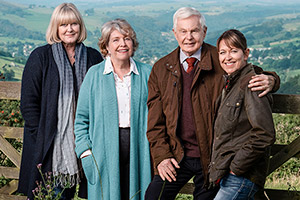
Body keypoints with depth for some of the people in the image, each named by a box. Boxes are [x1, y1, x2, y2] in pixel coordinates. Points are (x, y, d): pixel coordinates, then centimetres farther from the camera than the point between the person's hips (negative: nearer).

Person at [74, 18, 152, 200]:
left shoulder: (147, 74, 7)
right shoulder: (94, 75, 4)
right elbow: (82, 119, 5)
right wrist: (86, 153, -4)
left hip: (138, 153, 1)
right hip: (105, 156, -1)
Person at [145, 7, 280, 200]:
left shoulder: (221, 61, -3)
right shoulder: (161, 69, 5)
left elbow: (254, 75, 6)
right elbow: (155, 121, 6)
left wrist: (270, 80, -20)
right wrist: (161, 156, -5)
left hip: (211, 157, -1)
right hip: (176, 157, 2)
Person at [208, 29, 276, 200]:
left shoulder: (250, 84, -14)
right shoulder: (230, 84, 14)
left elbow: (265, 135, -21)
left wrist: (236, 166, -16)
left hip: (241, 178, -9)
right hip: (228, 175, 9)